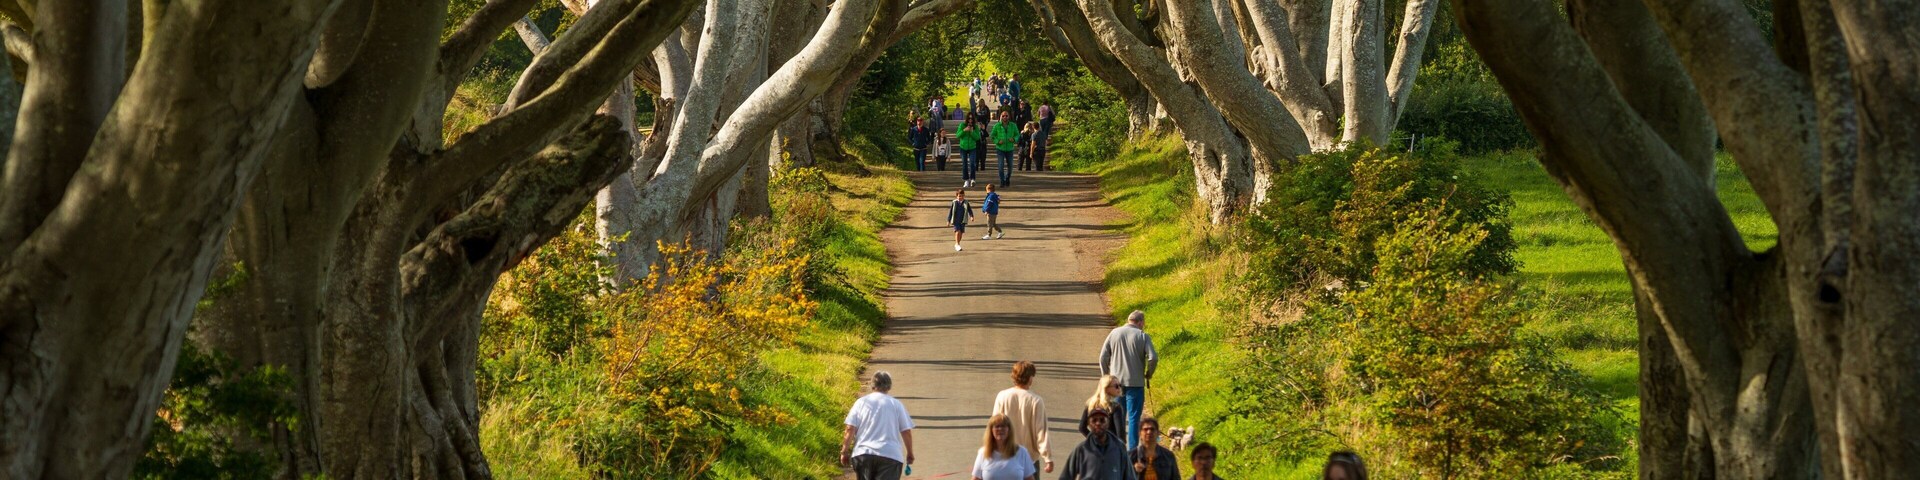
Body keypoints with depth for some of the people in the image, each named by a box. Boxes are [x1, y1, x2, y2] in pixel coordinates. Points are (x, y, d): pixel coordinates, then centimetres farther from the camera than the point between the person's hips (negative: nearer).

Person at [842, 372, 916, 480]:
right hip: (890, 455, -2)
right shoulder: (896, 404, 6)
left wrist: (844, 452, 6)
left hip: (863, 454, 2)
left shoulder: (861, 402, 8)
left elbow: (850, 429, 1)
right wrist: (910, 453, 18)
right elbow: (906, 432, 5)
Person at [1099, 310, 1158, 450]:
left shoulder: (1114, 333, 3)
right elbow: (1153, 358, -14)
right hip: (1135, 383, -3)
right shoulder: (1142, 336, -6)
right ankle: (1132, 449, -1)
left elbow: (1103, 357, 3)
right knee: (1133, 418, 1)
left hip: (1116, 381, 3)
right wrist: (1149, 374, 4)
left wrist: (1106, 376, 14)